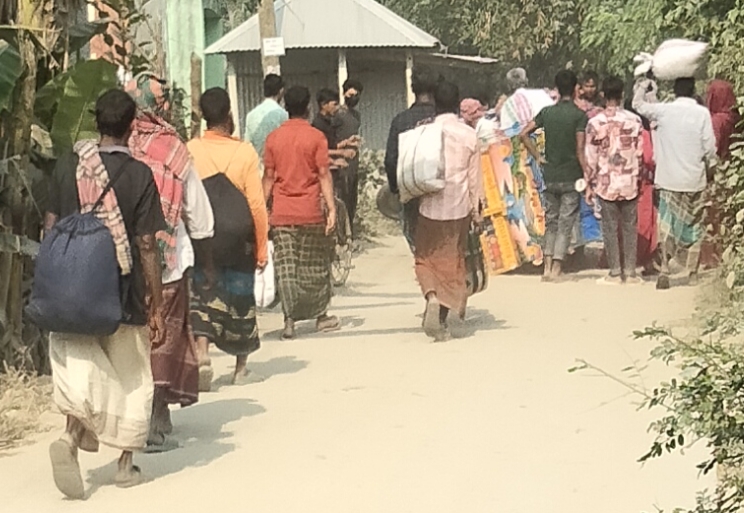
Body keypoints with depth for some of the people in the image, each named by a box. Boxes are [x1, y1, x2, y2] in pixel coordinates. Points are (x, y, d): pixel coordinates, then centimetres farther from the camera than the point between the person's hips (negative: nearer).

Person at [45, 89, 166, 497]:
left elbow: (51, 228, 5)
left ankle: (71, 437, -23)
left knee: (78, 370, 5)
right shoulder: (138, 174, -9)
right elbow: (146, 246, -9)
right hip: (122, 291, -2)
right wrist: (156, 302, -2)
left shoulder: (66, 167, 0)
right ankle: (126, 463, 20)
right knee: (130, 378, 13)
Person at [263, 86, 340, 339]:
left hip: (281, 213, 2)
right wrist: (331, 207, -7)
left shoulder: (274, 137, 4)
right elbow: (324, 175, -7)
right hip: (310, 212, -2)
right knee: (316, 266, 11)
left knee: (285, 267, 1)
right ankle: (320, 316, 20)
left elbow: (268, 177, 6)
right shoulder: (316, 137, -4)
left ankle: (289, 320, -6)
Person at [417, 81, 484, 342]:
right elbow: (474, 174, 1)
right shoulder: (469, 134, -4)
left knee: (427, 258, 10)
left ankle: (432, 298, -18)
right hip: (459, 206, 1)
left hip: (430, 205, -1)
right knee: (452, 262, 10)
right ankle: (442, 319, 8)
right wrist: (476, 208, 10)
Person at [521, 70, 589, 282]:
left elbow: (524, 134, 1)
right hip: (571, 178, -4)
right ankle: (556, 268, -4)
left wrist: (538, 156, 7)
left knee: (551, 222, 14)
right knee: (565, 224, 1)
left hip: (550, 177, 4)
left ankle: (548, 266, 11)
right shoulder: (579, 115, -9)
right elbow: (580, 151, -14)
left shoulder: (547, 112, 4)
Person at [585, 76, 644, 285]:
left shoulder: (595, 122, -7)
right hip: (629, 183, 1)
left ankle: (615, 273, 7)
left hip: (606, 183, -1)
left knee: (610, 228, 5)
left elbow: (591, 157, -4)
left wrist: (590, 185, 4)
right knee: (630, 227, 8)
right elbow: (640, 153, 1)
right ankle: (630, 272, 9)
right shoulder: (634, 120, -4)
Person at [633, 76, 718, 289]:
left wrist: (644, 85, 26)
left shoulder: (664, 110, -5)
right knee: (694, 226, 11)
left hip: (669, 179, 1)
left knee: (667, 225, 7)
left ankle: (665, 271, -4)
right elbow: (709, 146, -8)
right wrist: (709, 167, 10)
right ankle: (692, 272, 14)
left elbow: (638, 104, 10)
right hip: (695, 179, -1)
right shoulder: (702, 113, -8)